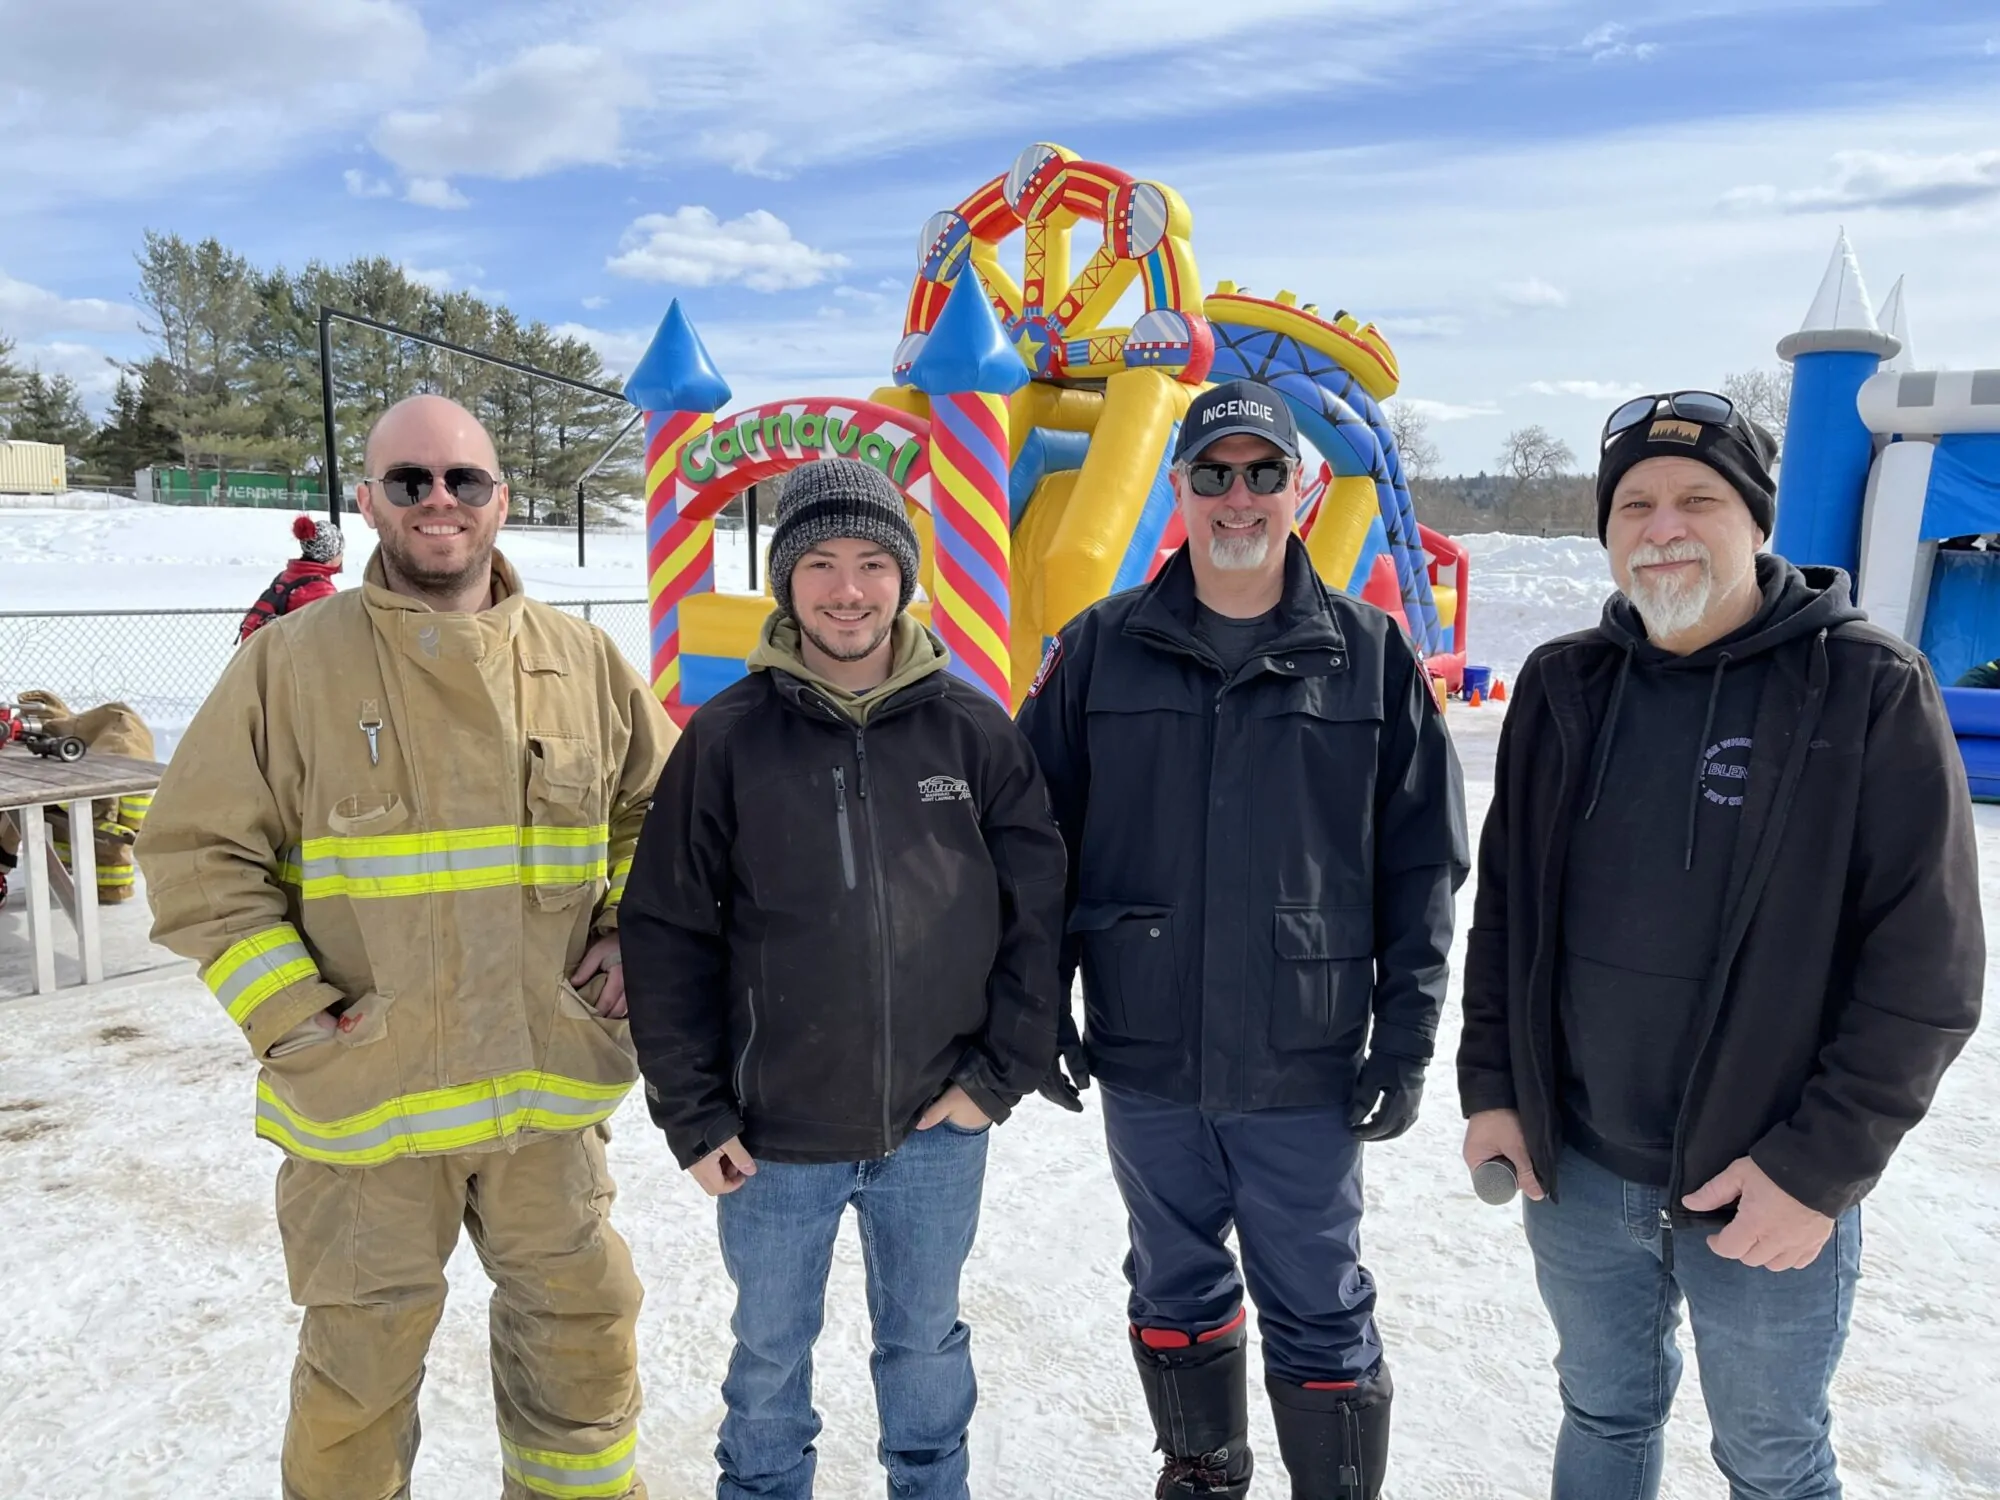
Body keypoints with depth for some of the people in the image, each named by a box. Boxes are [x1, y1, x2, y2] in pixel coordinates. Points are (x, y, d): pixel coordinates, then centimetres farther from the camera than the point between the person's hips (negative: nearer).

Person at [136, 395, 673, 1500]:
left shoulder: (584, 662, 1)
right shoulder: (290, 664, -7)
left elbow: (659, 807, 14)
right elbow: (199, 853, -4)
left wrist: (629, 937, 2)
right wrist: (291, 1017, -11)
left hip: (549, 1088, 3)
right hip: (362, 1094, -2)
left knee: (581, 1337, 19)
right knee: (360, 1369, 16)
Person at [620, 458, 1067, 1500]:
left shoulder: (972, 728, -5)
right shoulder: (727, 738, -7)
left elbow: (1038, 907, -1)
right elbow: (668, 935, -5)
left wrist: (1004, 1069, -4)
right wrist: (692, 1116, -5)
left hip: (939, 1131, 1)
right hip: (775, 1136, 0)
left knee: (926, 1341, 22)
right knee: (770, 1355, 19)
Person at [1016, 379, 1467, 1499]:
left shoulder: (1371, 656, -2)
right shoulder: (1103, 648, 1)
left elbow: (1421, 863, 0)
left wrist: (1406, 1039, -3)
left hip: (1306, 1068, -2)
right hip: (1144, 1059, 2)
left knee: (1320, 1318, 10)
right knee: (1176, 1292, 20)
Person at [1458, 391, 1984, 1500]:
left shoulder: (1870, 690, -12)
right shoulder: (1560, 687, 0)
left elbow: (1927, 969, -12)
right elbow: (1505, 904, 8)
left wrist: (1818, 1169, -15)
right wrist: (1492, 1087, 3)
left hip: (1773, 1193, -3)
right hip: (1573, 1170, 3)